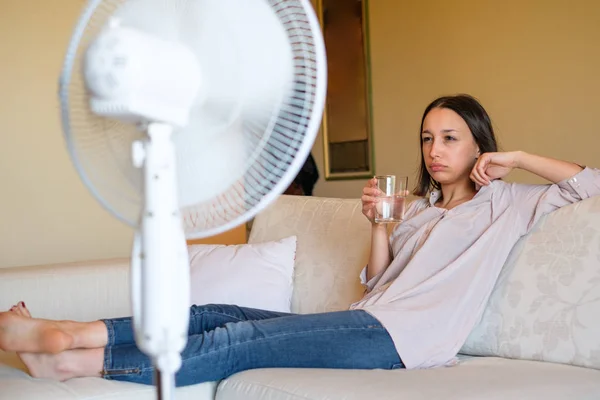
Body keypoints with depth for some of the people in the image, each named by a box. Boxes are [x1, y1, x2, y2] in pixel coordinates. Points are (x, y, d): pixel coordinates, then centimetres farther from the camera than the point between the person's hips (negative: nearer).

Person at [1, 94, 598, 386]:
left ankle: (72, 361, -19)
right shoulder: (421, 208, 28)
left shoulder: (505, 203, 9)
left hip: (395, 338, -8)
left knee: (236, 343, -20)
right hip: (364, 321, 8)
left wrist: (516, 158, 1)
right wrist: (378, 224, 6)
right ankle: (70, 335, -9)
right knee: (214, 316, -6)